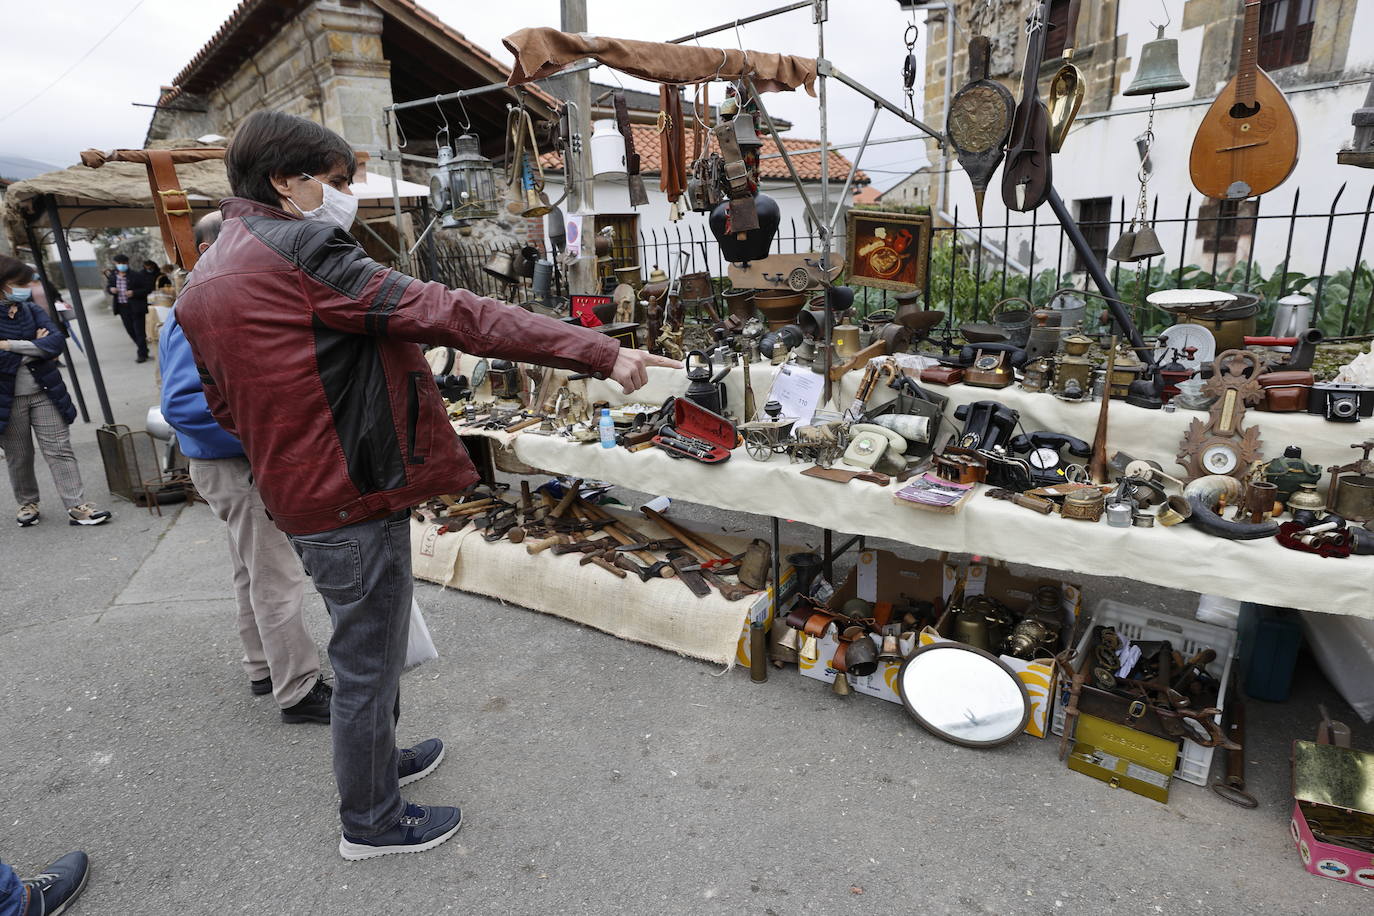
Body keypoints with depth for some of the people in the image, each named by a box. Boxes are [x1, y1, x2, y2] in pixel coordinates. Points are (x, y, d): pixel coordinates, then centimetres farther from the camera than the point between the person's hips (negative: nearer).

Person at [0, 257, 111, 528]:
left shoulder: (32, 311, 4)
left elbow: (56, 342, -12)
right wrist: (35, 349, -12)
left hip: (44, 393, 2)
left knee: (60, 450, -1)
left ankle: (77, 507, 0)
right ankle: (27, 504, 29)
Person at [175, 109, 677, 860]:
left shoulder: (201, 283, 11)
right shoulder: (303, 248, -18)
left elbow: (224, 406, 18)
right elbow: (451, 315, -27)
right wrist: (599, 353, -28)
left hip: (298, 498, 9)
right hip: (355, 500, -9)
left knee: (366, 648, 26)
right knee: (369, 664, 8)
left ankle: (377, 761, 48)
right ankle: (371, 823, 30)